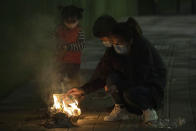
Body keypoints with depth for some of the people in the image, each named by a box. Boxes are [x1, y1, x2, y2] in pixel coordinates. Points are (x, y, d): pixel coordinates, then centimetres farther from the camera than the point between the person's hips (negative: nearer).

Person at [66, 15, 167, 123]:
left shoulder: (143, 47, -23)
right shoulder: (112, 52, -6)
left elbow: (140, 78, -26)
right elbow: (101, 76, 1)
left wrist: (116, 85, -25)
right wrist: (83, 90, -9)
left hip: (152, 87, -5)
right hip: (131, 85, 6)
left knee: (130, 94, -36)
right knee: (112, 78, -22)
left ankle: (148, 109, -6)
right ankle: (121, 110, -3)